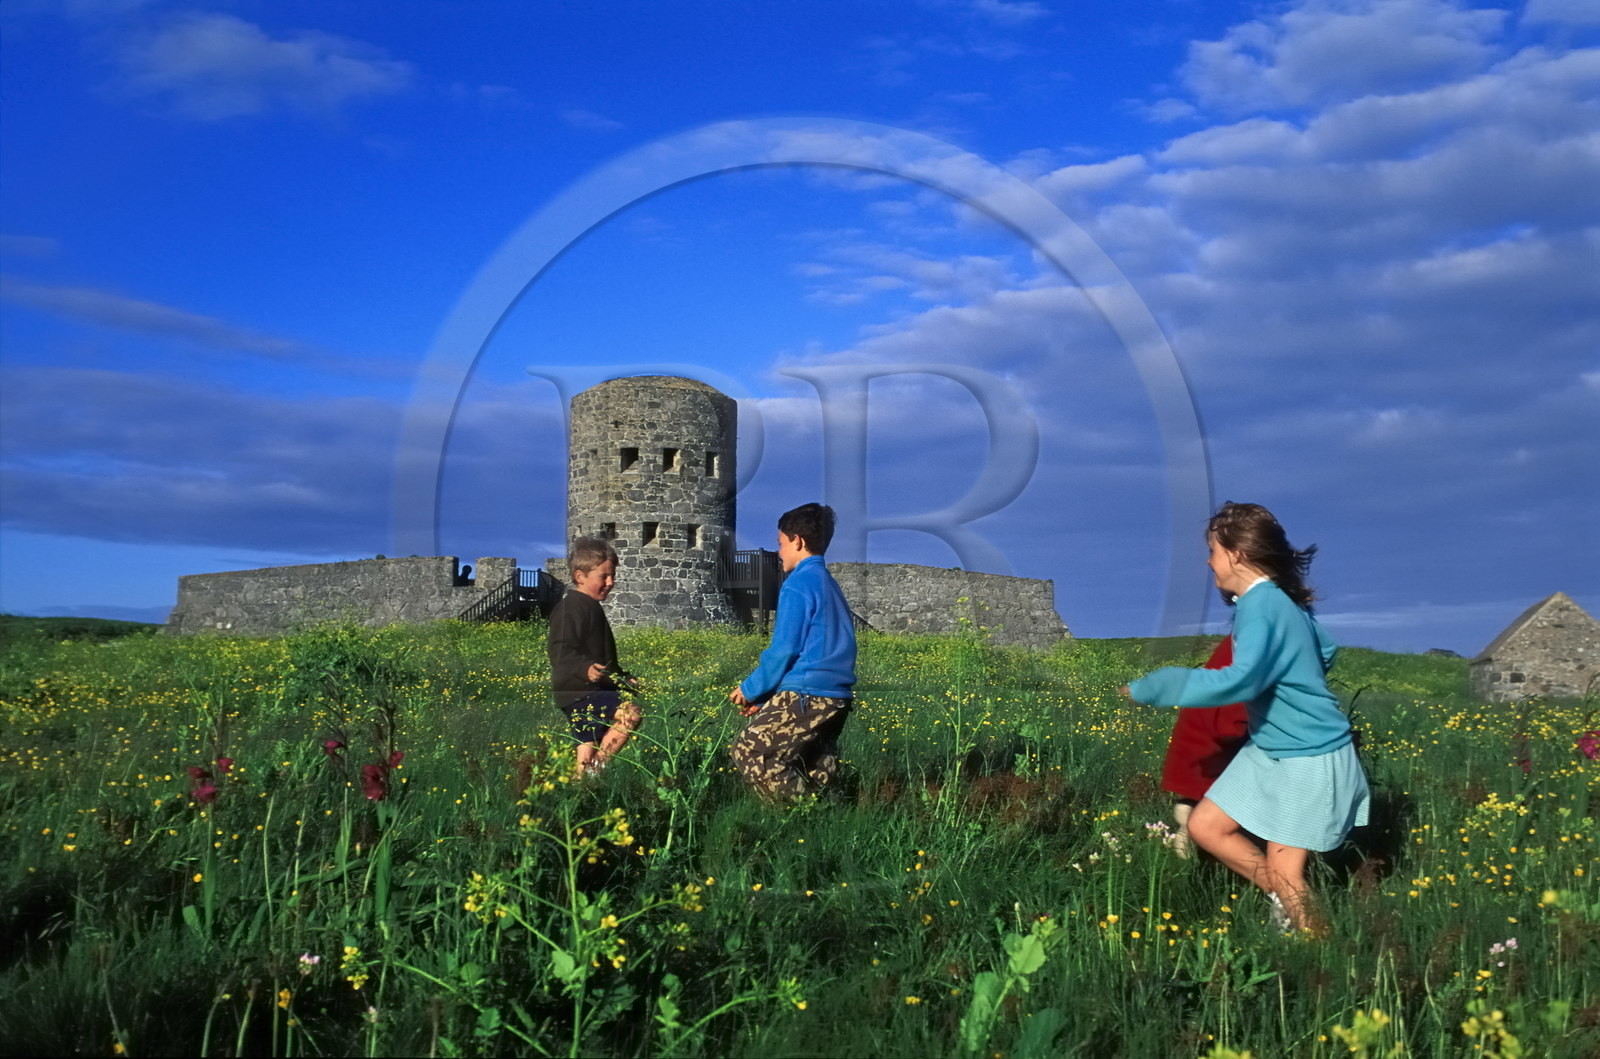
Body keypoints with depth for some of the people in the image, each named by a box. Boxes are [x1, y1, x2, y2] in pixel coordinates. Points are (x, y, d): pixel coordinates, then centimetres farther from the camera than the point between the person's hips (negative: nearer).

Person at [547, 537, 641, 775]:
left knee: (588, 747, 10)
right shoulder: (571, 608, -14)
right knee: (630, 712, -25)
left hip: (589, 692, 11)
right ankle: (596, 768, -20)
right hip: (579, 692, -11)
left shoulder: (591, 608, 20)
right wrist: (585, 668, -39)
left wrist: (622, 678, 31)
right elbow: (560, 651, -24)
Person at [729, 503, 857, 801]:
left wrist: (751, 690, 1)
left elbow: (784, 650, -14)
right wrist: (764, 696, 17)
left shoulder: (798, 584, -10)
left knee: (749, 754, -3)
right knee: (816, 773, 16)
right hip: (836, 698, 9)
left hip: (806, 697, -9)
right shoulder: (830, 584, 19)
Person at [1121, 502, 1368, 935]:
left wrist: (1150, 687, -32)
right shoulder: (1280, 600, 3)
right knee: (1205, 826, 8)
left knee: (1283, 872, -1)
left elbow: (1239, 681, -38)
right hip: (1269, 749, 9)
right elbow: (1326, 650, 18)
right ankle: (1285, 900, 22)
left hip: (1309, 757, -9)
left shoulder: (1260, 606, -25)